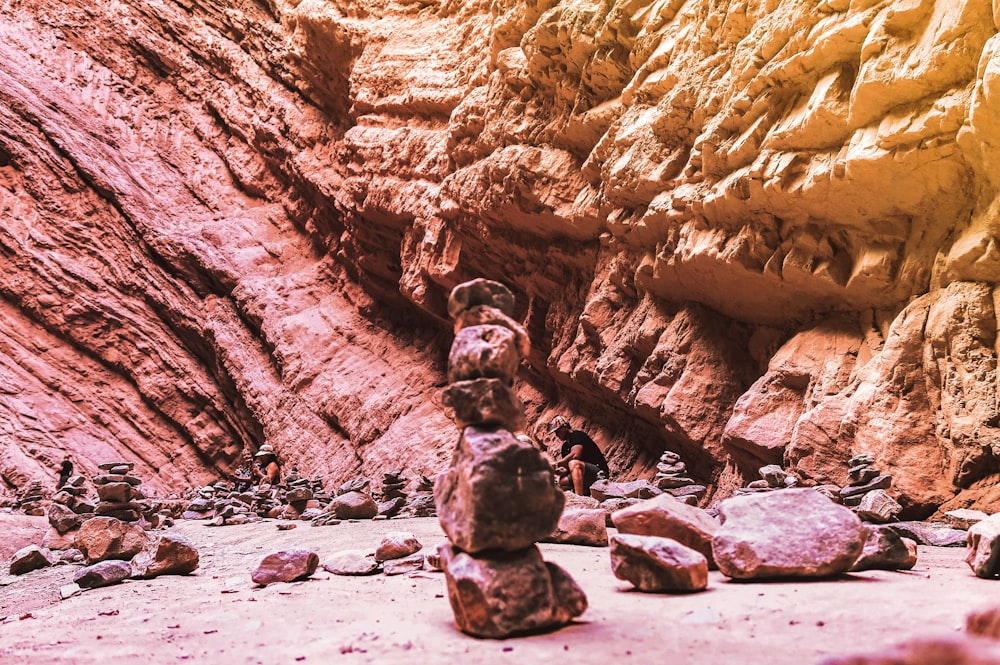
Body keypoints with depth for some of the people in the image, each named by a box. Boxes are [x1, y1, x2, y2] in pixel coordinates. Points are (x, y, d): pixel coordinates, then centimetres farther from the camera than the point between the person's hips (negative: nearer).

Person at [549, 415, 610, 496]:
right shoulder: (565, 446, 16)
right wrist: (562, 470, -14)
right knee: (561, 481, -6)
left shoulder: (577, 435, -10)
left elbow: (575, 455, -27)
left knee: (574, 463, -35)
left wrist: (555, 464, -25)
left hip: (599, 472, -9)